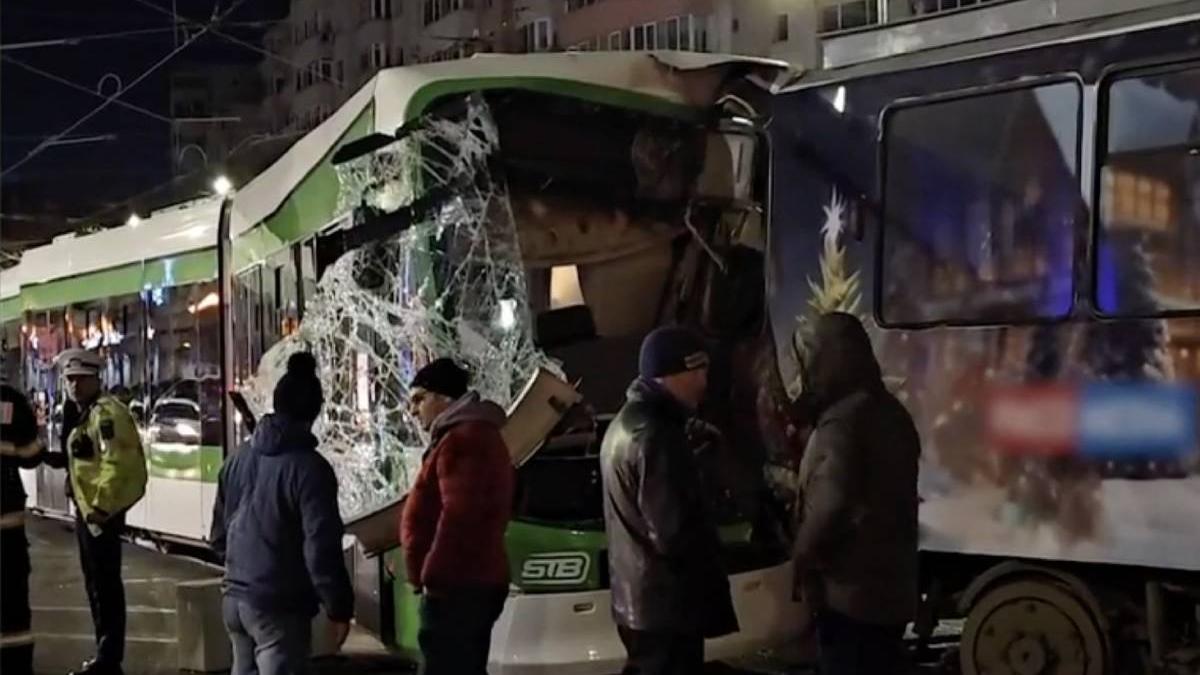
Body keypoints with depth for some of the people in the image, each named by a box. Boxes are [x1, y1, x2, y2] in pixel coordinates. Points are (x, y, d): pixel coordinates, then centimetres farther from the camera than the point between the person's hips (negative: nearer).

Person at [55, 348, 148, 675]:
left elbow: (116, 462, -24)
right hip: (89, 507, 11)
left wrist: (100, 505, -24)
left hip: (101, 510, -11)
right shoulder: (86, 413, 17)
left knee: (105, 586, -7)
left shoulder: (105, 412, -16)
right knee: (98, 584, 17)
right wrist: (91, 506, 17)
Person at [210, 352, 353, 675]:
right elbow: (322, 549, -19)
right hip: (280, 605, -8)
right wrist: (338, 608, -10)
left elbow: (219, 534, 15)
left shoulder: (238, 459, 6)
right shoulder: (309, 467, -16)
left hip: (234, 597, 8)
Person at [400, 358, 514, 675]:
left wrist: (434, 577, -18)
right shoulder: (476, 435, 21)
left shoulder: (462, 439, -14)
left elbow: (458, 517, -23)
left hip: (455, 586, -11)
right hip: (471, 582, 11)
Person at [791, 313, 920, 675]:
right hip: (890, 583, 9)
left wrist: (804, 559, -11)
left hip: (851, 590, -9)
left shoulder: (843, 419, -18)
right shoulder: (891, 412, 12)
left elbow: (831, 506, -25)